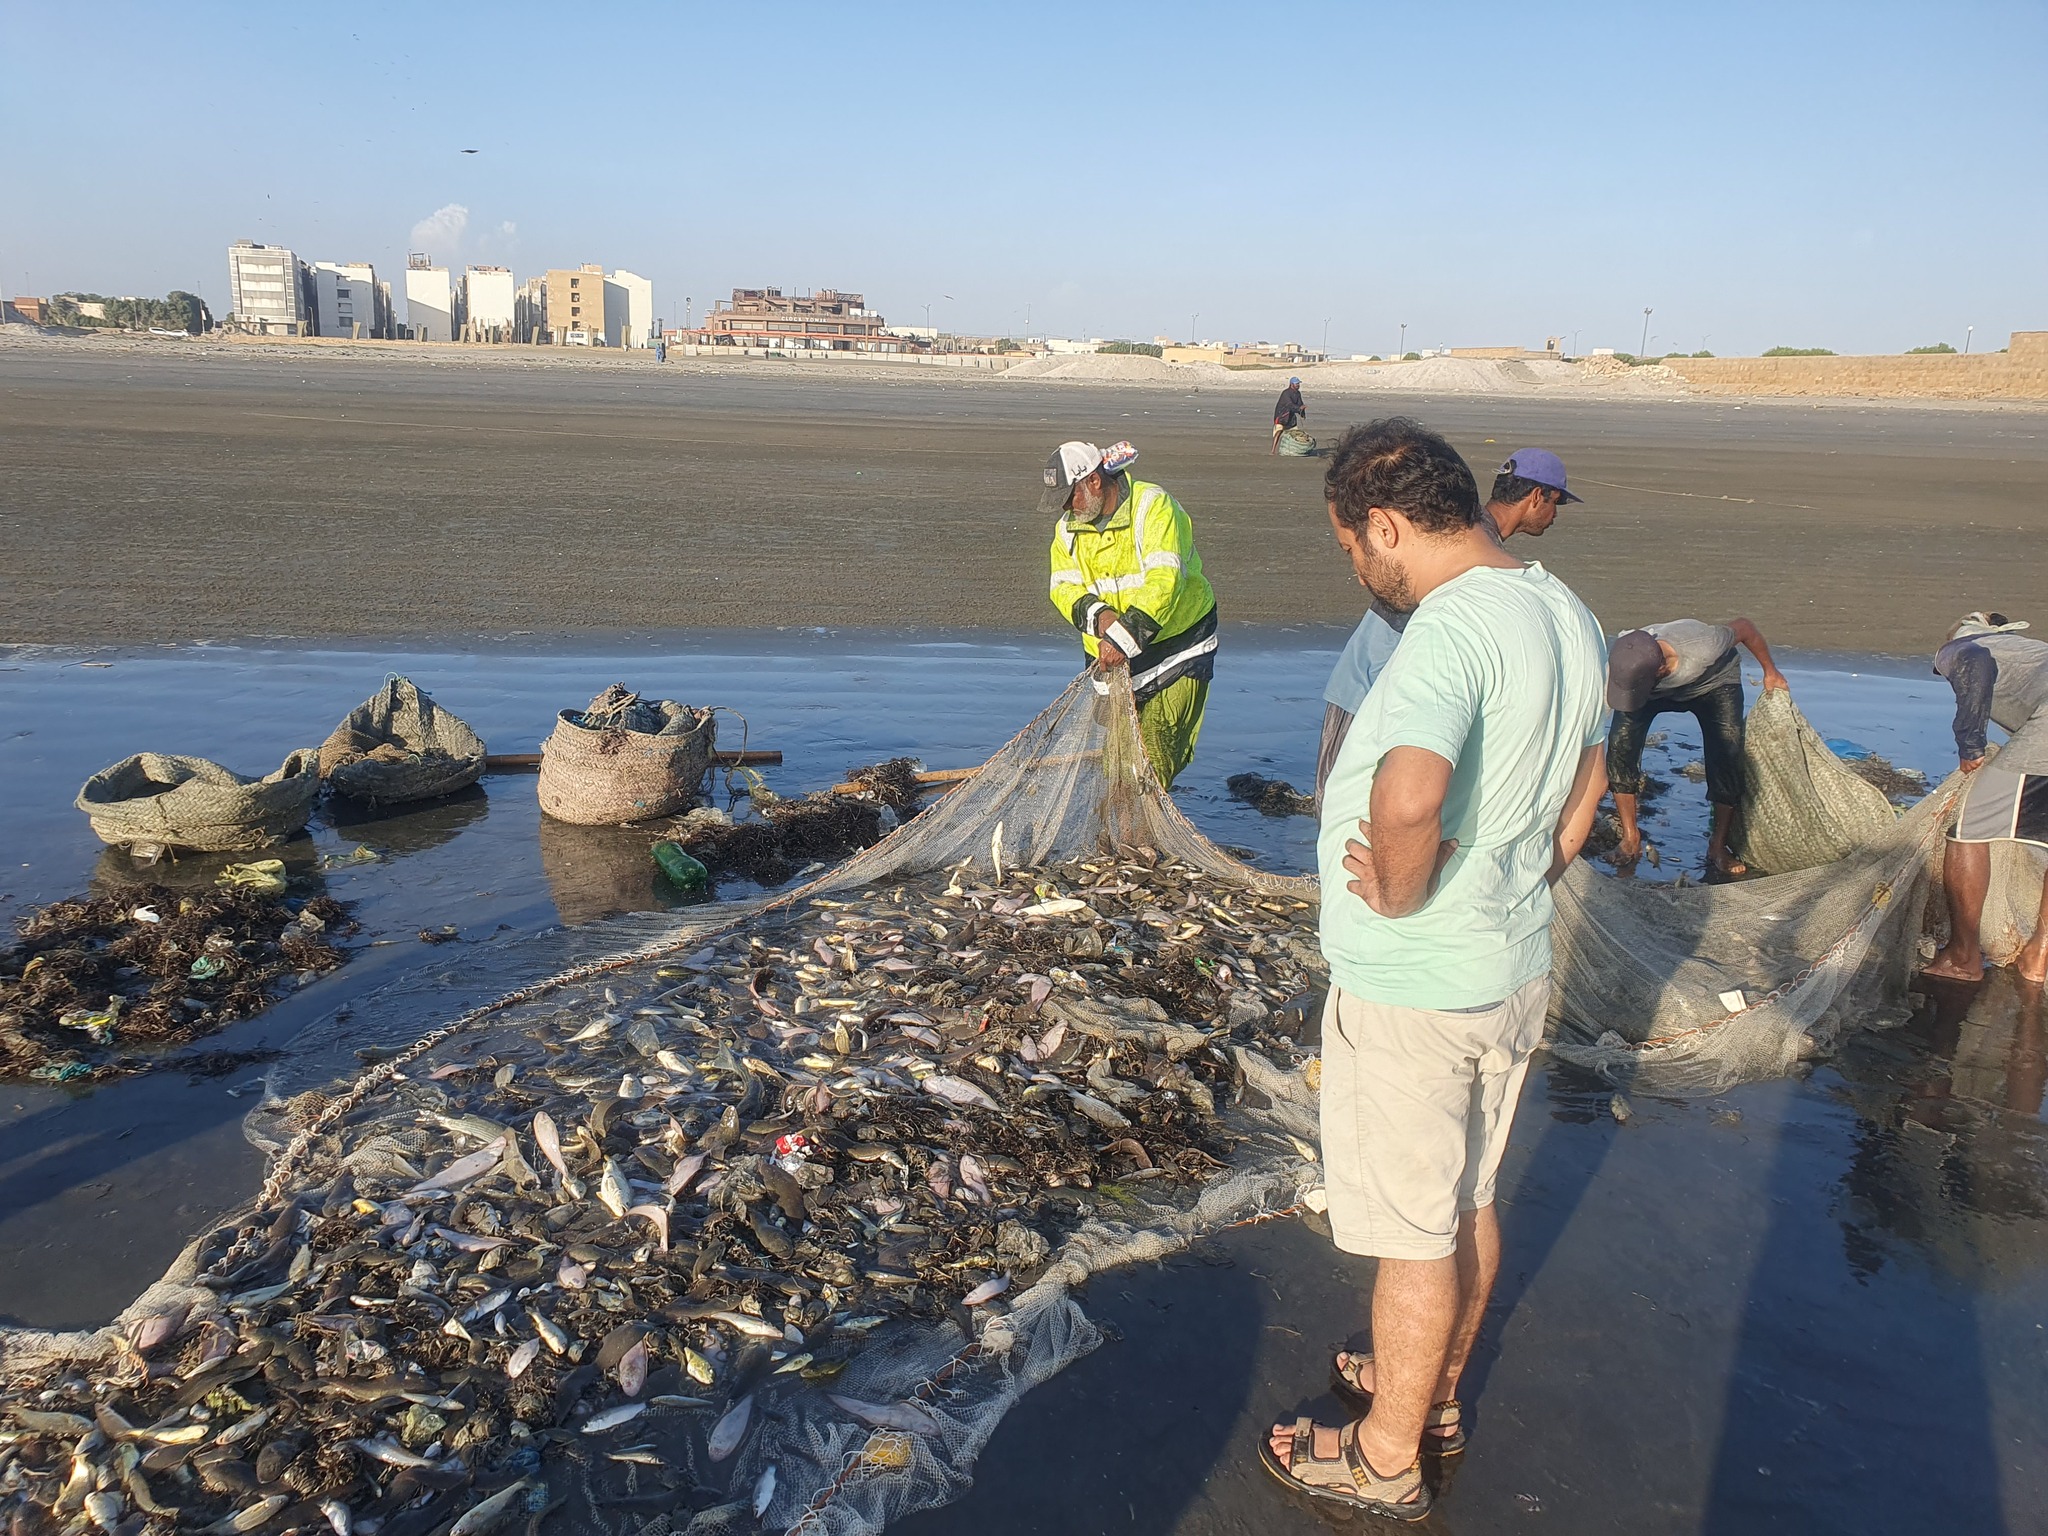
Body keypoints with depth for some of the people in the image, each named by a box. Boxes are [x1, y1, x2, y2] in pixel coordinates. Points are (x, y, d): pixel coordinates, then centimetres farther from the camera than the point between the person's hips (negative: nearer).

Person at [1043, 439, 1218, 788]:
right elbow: (1063, 588, -1)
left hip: (1178, 641, -5)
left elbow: (1164, 579, -28)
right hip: (1109, 652, 5)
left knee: (1160, 741, -11)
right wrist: (1099, 616, -23)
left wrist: (1125, 635, -36)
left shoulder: (1154, 507, -17)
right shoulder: (1068, 527, 4)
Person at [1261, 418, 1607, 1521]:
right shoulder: (1565, 613, 5)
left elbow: (1408, 798, -43)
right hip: (1513, 969, 9)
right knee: (1468, 1203, 23)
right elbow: (1585, 779, 19)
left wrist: (1395, 892, -25)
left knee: (1414, 1229, 7)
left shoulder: (1451, 628, -26)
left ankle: (1385, 1460, 26)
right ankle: (1432, 1391, 43)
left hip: (1409, 992, -9)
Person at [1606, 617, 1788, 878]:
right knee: (1620, 740, -23)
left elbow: (1744, 626, -22)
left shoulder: (1701, 647, -43)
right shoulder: (1620, 668, -37)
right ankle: (1630, 835, -8)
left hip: (1713, 682, -1)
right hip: (1659, 689, 1)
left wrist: (1770, 672, -7)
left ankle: (1718, 847, -6)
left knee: (1727, 748, -22)